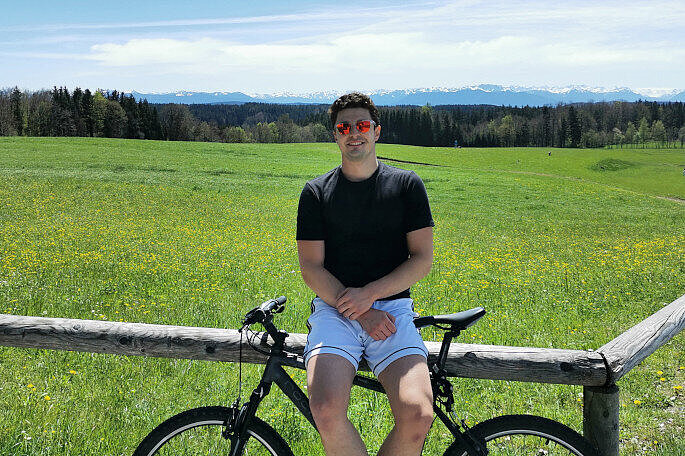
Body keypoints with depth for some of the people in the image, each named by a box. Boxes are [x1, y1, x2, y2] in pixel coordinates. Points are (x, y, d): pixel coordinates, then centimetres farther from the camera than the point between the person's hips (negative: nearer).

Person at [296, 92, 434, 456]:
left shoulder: (407, 185, 9)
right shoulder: (316, 192, 8)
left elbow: (422, 259, 3)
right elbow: (311, 269, 2)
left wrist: (369, 294, -11)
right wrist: (360, 314, -11)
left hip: (392, 307, 0)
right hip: (334, 309, 0)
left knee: (418, 416, -24)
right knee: (326, 411, -28)